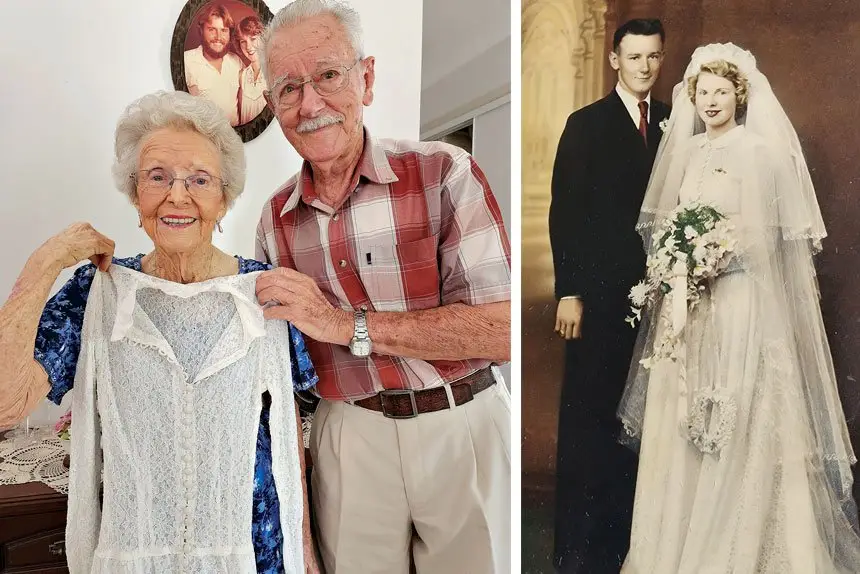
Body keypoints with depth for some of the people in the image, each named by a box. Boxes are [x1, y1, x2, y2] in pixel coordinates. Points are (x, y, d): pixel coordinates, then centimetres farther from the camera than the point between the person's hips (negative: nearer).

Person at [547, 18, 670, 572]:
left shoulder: (674, 122, 11)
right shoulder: (585, 124, 2)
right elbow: (564, 211, -3)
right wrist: (569, 292, -10)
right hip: (600, 292, -3)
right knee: (588, 413, 2)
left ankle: (627, 527, 19)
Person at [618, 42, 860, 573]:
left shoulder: (761, 151, -3)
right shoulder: (686, 151, 13)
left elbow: (768, 234, -7)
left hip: (740, 299, -5)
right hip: (685, 299, 5)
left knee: (739, 421, -3)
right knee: (681, 420, 7)